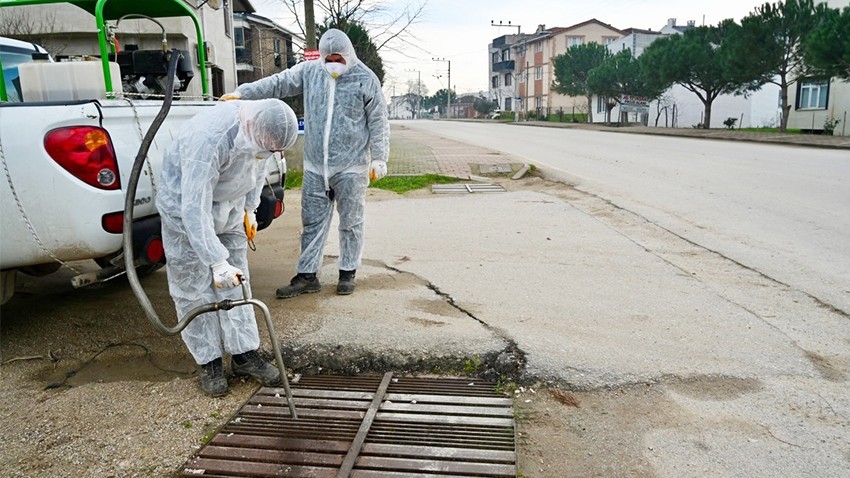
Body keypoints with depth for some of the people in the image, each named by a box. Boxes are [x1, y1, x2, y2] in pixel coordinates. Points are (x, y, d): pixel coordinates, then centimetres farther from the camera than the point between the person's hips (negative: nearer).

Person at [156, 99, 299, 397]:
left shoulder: (262, 130, -16)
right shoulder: (208, 139, -39)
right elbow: (195, 208, -40)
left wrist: (249, 209, 10)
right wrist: (218, 261, -41)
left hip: (229, 209, 6)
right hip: (185, 207, -6)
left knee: (236, 283, 7)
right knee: (194, 288, -1)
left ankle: (244, 355, 15)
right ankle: (209, 362, 12)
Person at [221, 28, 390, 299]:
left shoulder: (365, 79, -2)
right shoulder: (309, 71, 6)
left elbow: (378, 122, -1)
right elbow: (276, 84, 10)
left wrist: (379, 159, -5)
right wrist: (241, 93, 1)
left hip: (351, 168, -3)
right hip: (315, 167, 3)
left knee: (350, 223, 7)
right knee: (312, 222, 7)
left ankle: (348, 273, 21)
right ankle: (307, 276, 15)